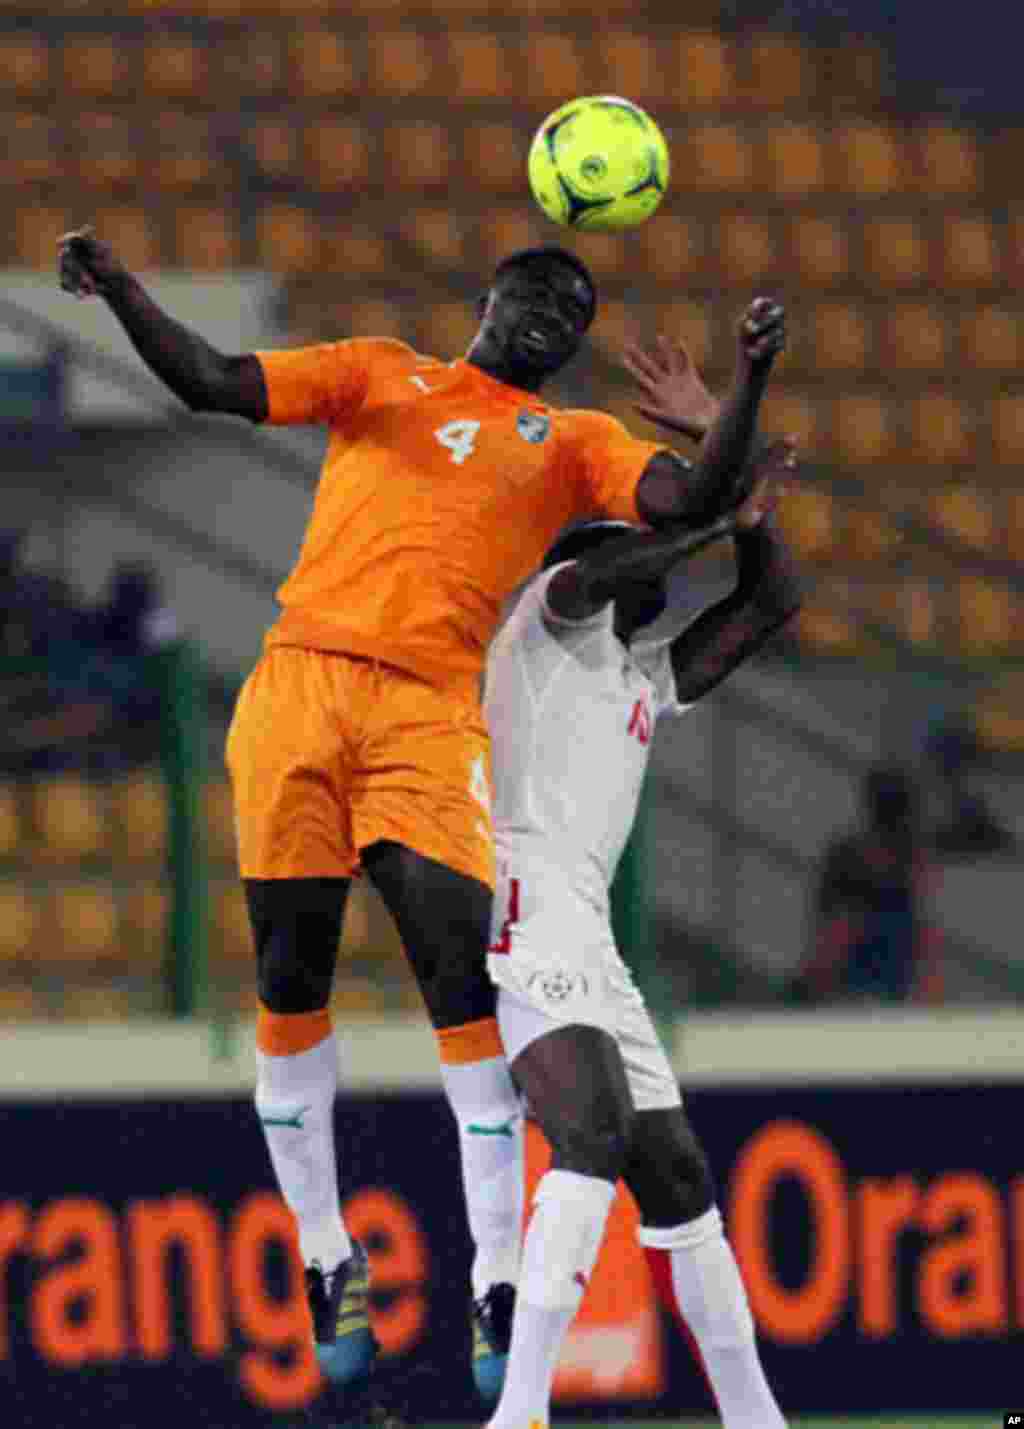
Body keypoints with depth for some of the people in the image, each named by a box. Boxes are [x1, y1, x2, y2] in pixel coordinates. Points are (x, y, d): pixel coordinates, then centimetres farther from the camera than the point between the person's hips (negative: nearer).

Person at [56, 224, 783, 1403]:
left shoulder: (574, 446, 19)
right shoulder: (381, 375, 22)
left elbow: (692, 501, 4)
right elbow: (215, 385, 15)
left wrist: (749, 378, -9)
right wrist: (119, 290, 1)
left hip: (431, 715, -1)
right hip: (301, 682, 1)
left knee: (463, 972, -14)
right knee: (289, 974, 0)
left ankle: (498, 1284, -11)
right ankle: (326, 1260, 13)